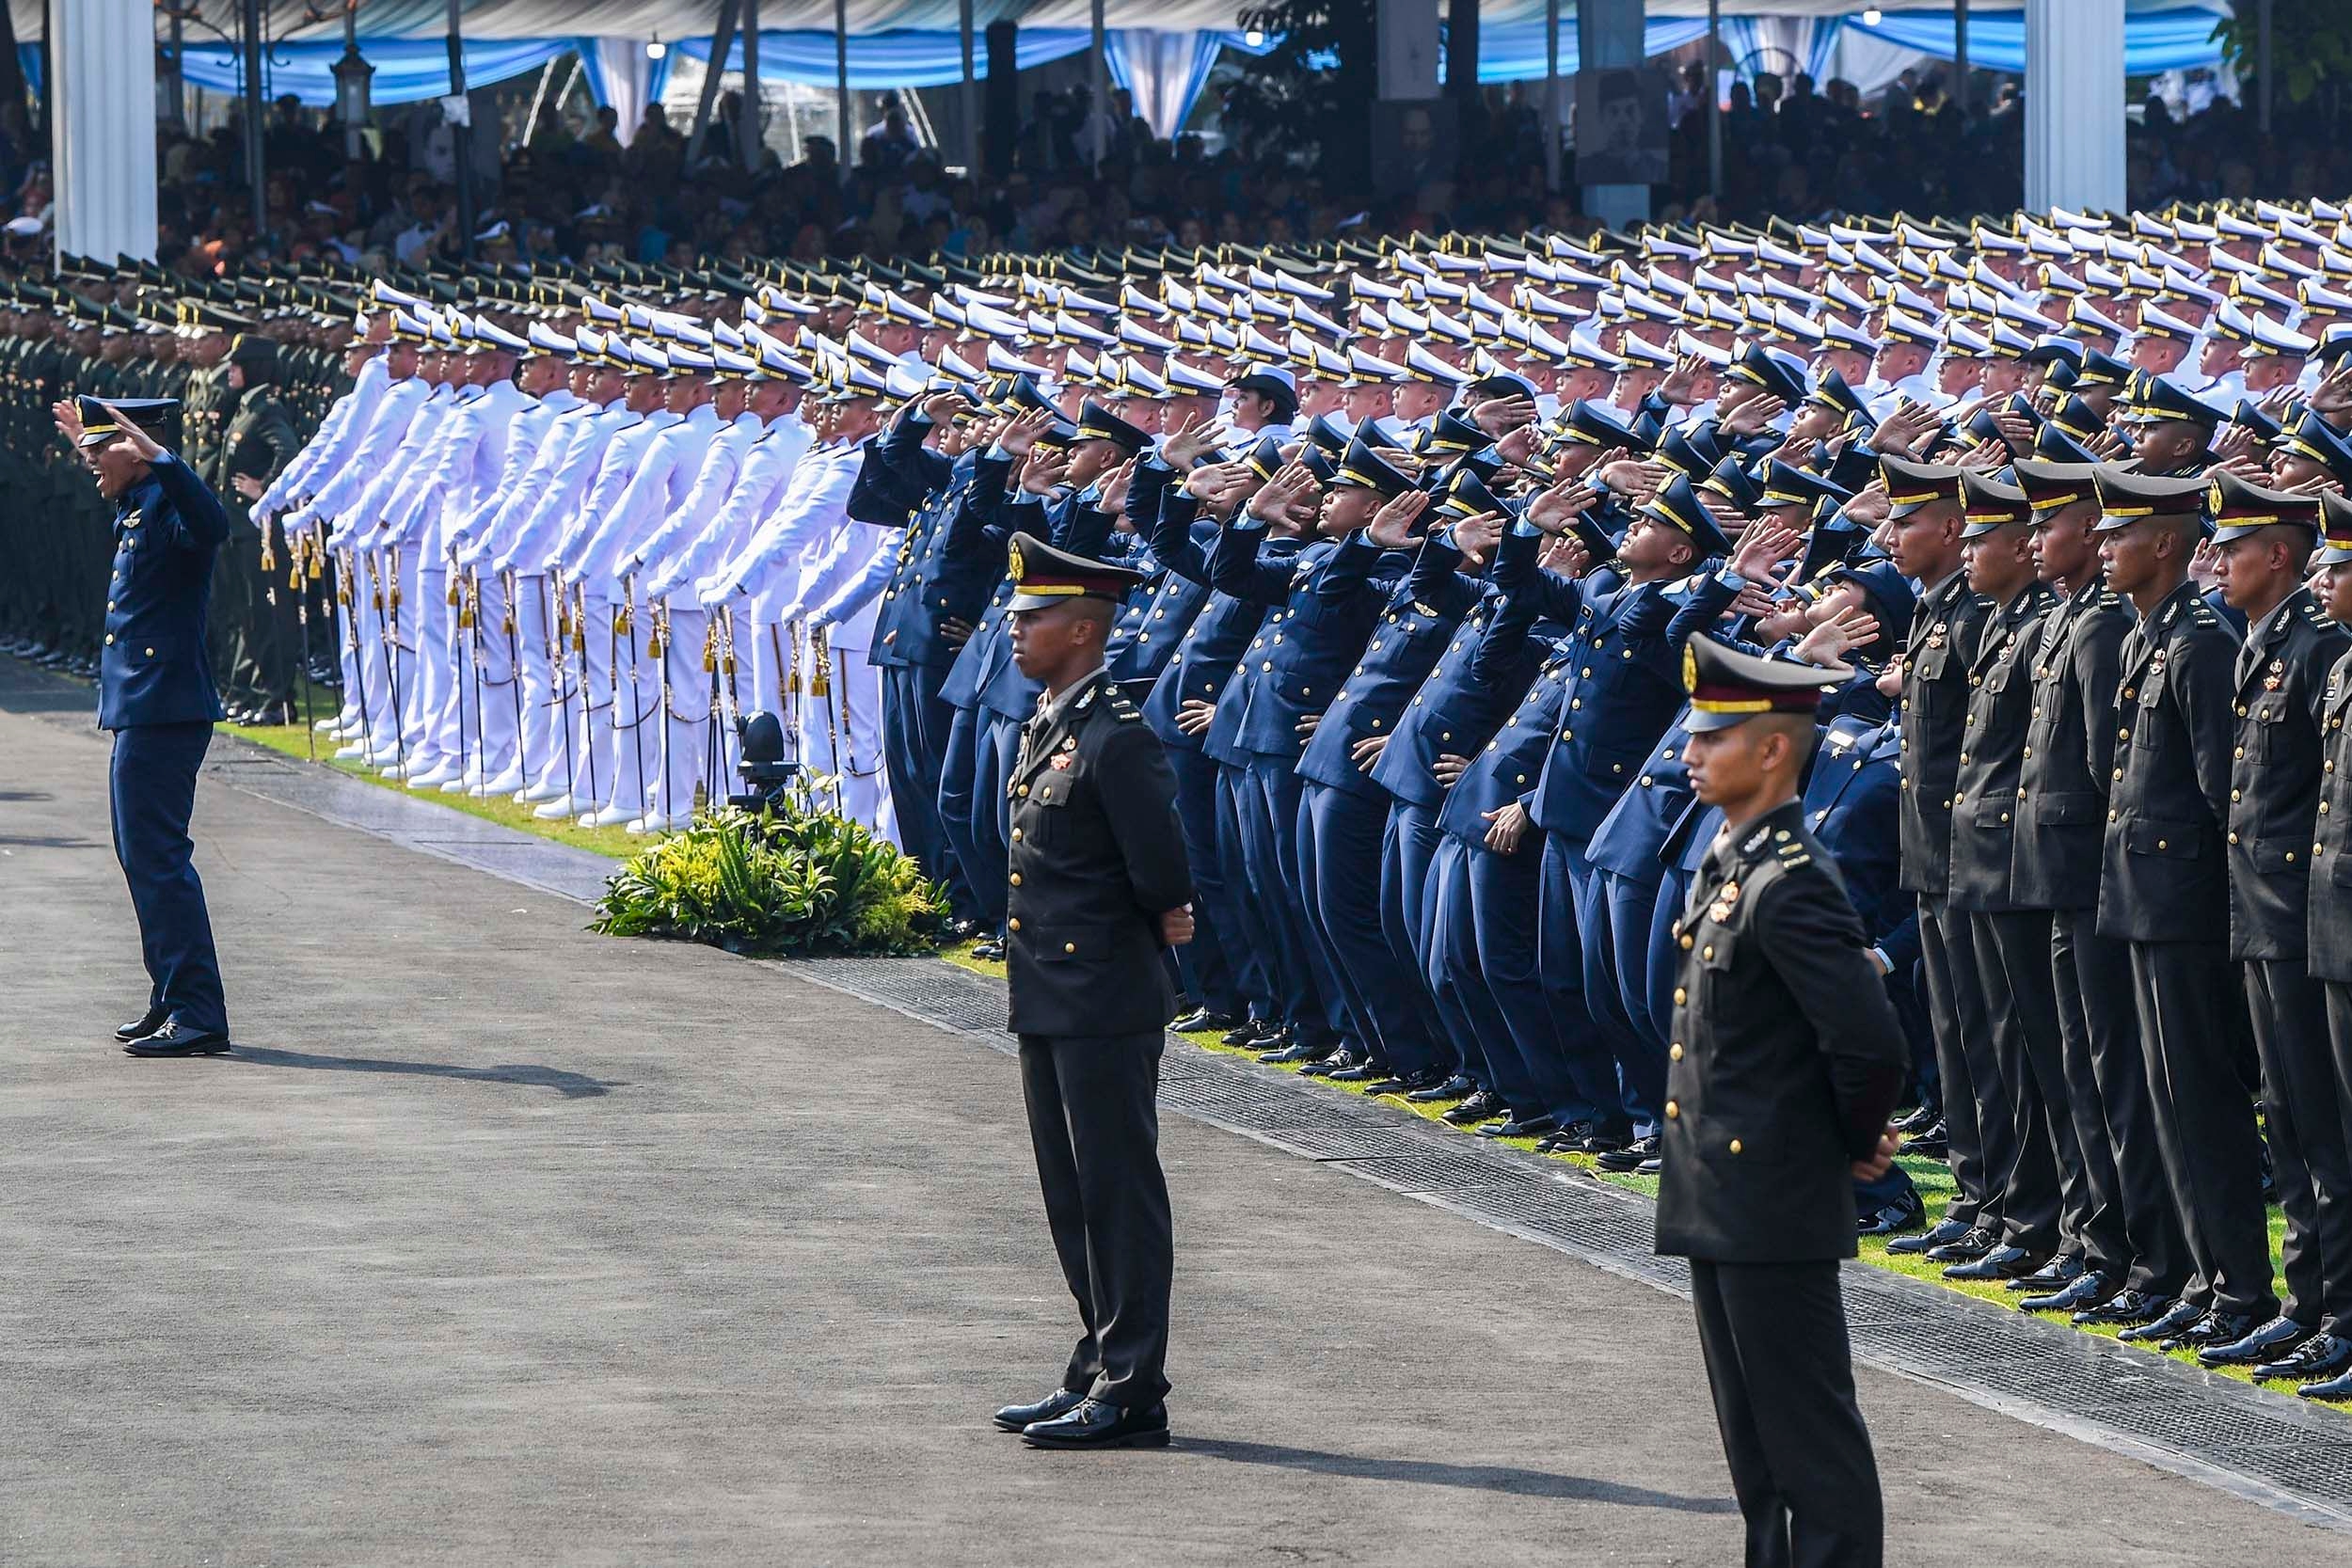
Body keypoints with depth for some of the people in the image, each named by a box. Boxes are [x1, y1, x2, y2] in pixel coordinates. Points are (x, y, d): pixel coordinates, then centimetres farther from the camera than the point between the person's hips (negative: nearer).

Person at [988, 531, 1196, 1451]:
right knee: (1073, 1196, 15)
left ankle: (1131, 1394, 1)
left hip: (1106, 1006, -9)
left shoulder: (1116, 739, -17)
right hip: (1049, 1002, 9)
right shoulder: (1045, 729, 12)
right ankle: (1098, 1373, 23)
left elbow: (1164, 880, -18)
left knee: (1118, 1192, -3)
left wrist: (1161, 929, 0)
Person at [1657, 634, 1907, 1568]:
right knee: (1750, 1421, 16)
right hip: (1719, 1199, 10)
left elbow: (1871, 1043, -27)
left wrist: (1858, 1142, -11)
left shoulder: (1788, 886, -20)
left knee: (1807, 1421, -3)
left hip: (1774, 1203, -10)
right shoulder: (1728, 863, 10)